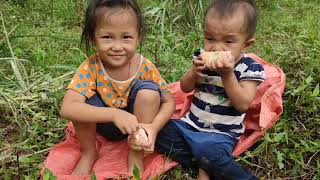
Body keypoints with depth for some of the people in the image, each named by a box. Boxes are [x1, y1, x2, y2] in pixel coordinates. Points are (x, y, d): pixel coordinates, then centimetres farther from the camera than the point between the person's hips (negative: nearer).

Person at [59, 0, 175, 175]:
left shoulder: (145, 67, -21)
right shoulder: (90, 67, -25)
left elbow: (168, 102, -10)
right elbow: (67, 108, -36)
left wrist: (153, 127, -31)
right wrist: (114, 114, -46)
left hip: (136, 122, 1)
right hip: (103, 123, 0)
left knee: (148, 91, -27)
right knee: (85, 100, -29)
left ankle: (136, 155, -11)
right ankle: (88, 152, -1)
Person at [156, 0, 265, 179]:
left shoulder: (250, 68, -10)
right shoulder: (203, 56, 2)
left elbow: (243, 104, -20)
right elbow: (185, 88, 6)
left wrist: (227, 74, -29)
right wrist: (194, 71, -15)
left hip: (222, 133, -6)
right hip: (191, 123, 6)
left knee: (207, 151, -35)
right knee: (159, 130, -14)